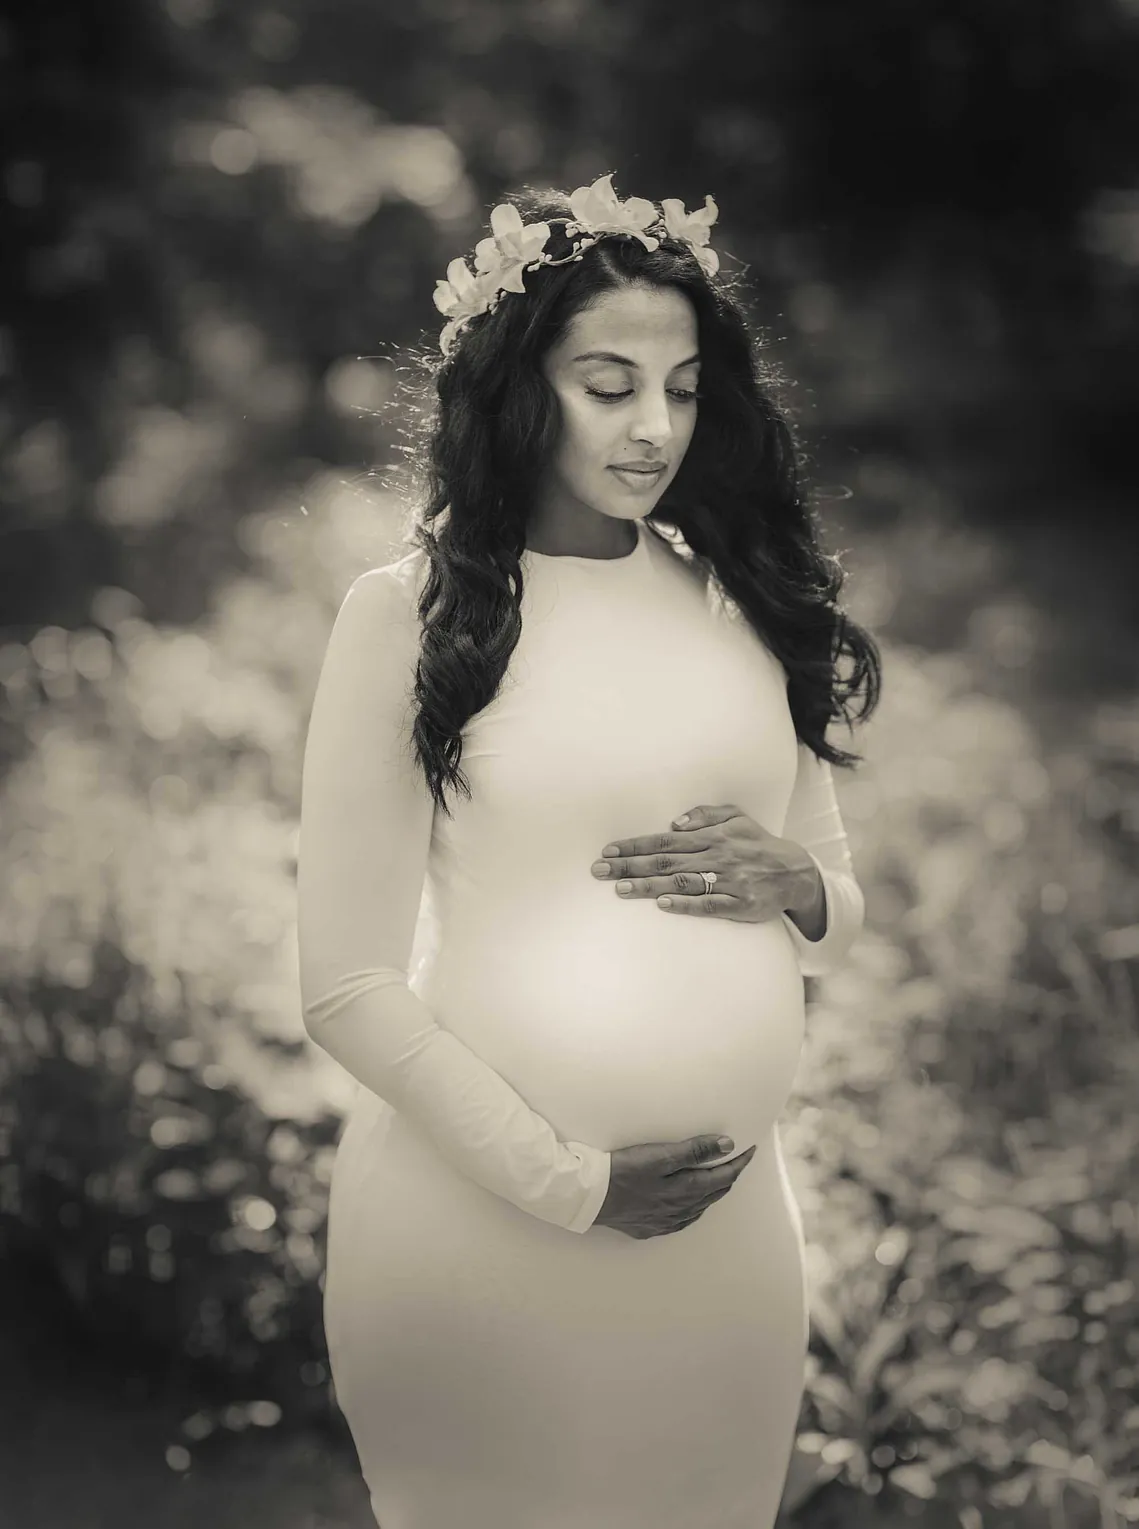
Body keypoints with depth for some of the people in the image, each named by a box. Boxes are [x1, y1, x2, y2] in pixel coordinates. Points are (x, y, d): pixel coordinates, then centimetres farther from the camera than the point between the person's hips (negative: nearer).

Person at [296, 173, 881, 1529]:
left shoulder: (743, 596, 7)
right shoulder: (408, 613, -7)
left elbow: (842, 913, 16)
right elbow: (349, 986, -8)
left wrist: (795, 888, -6)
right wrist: (568, 1182, -11)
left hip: (735, 1217, 4)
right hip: (475, 1209, -4)